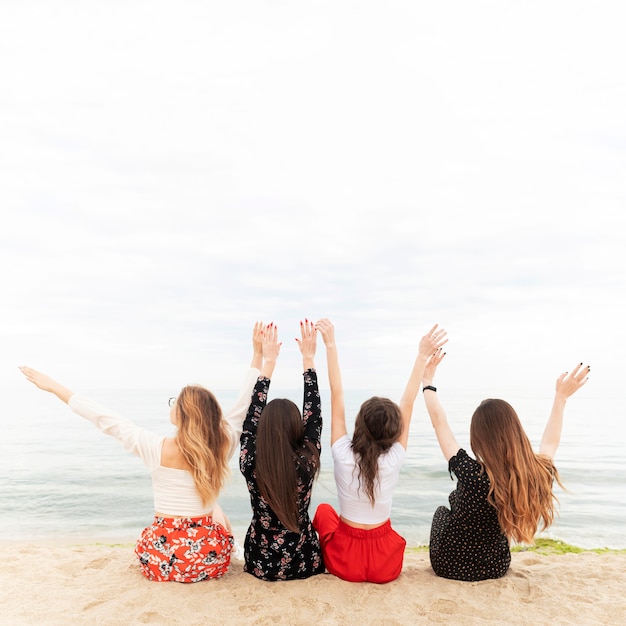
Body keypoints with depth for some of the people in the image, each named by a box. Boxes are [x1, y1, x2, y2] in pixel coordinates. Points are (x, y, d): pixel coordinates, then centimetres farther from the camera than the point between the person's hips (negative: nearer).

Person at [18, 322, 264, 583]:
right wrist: (258, 355, 1)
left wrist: (55, 387, -3)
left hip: (160, 562, 0)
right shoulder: (221, 448, -15)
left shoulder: (157, 448, -19)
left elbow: (105, 418, -12)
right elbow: (244, 405, -4)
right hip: (210, 562, 0)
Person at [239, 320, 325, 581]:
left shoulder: (251, 464, -22)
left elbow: (251, 417, -10)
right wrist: (308, 359, -9)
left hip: (261, 564, 2)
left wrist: (268, 362, -8)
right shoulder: (307, 463, -23)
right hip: (303, 564, -1)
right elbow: (314, 416, -12)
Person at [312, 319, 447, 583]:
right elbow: (407, 404, -12)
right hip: (387, 565, 2)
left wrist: (330, 345, -14)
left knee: (324, 510, 27)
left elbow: (337, 395, -17)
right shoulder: (394, 460, -18)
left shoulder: (343, 455, -20)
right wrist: (422, 356, -8)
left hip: (344, 561, -1)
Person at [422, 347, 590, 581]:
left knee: (442, 511, 27)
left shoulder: (471, 474, -35)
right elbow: (550, 444, 0)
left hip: (449, 564, -3)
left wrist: (427, 383, -6)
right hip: (495, 568, 3)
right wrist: (561, 397, 12)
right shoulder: (539, 475, -25)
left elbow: (440, 423, -20)